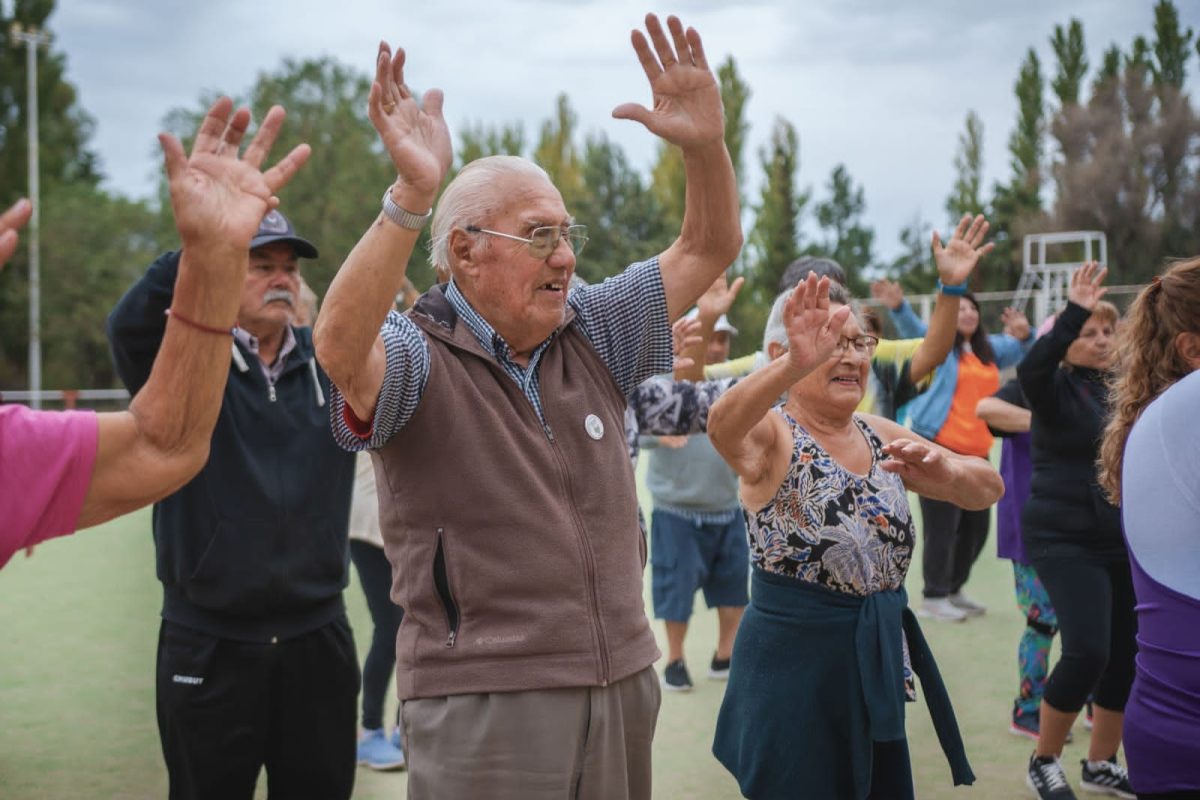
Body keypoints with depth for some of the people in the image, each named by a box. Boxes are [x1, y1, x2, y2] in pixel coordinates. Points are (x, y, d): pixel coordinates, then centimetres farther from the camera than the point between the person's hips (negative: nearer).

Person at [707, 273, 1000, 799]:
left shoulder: (879, 435, 7)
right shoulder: (772, 435, -12)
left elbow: (988, 490, 6)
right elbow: (722, 425, -36)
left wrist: (941, 468, -18)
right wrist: (795, 365, -56)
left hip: (880, 659, 6)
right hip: (794, 661, -6)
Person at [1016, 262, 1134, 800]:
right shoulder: (1059, 386, -7)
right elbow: (1029, 370, -29)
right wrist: (1073, 313, -35)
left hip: (1124, 541, 6)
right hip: (1066, 541, -6)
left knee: (1127, 654, 8)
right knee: (1087, 651, -15)